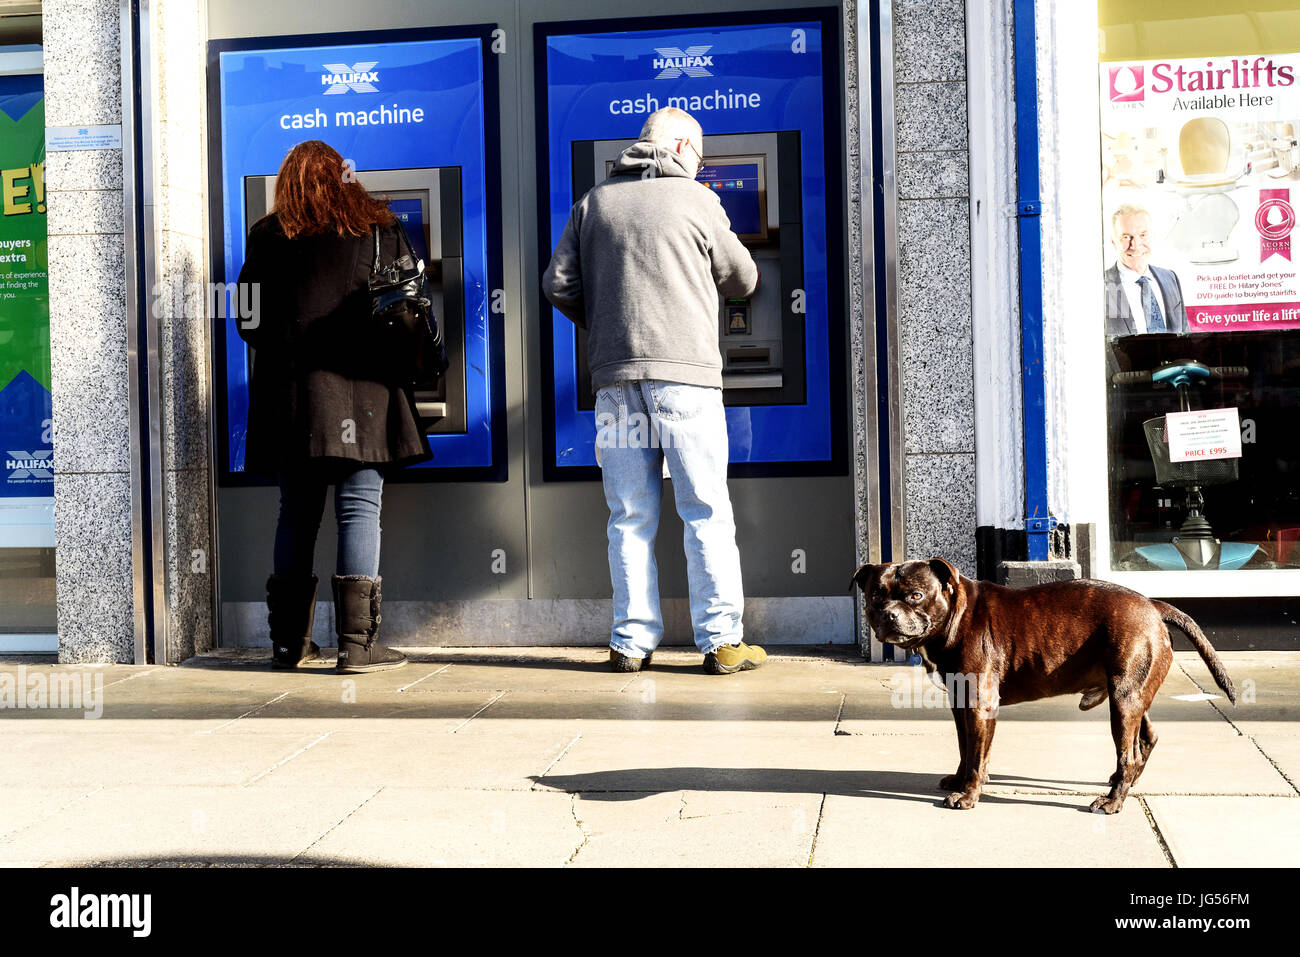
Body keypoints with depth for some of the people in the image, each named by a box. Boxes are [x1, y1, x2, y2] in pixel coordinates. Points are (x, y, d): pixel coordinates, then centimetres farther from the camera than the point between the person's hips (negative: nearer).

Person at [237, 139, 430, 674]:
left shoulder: (267, 238, 8)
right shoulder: (378, 229, 5)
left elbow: (248, 320, 9)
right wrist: (397, 365, 22)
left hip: (287, 390, 3)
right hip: (359, 387, -2)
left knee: (296, 512, 10)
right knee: (360, 509, -2)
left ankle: (290, 641, 15)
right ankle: (357, 643, -5)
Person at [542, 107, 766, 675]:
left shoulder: (593, 203, 13)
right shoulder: (695, 199, 4)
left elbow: (559, 284, 9)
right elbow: (743, 280, 12)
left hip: (615, 376, 3)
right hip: (685, 371, -3)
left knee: (630, 517, 7)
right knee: (706, 512, 1)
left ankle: (632, 642, 10)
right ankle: (721, 642, 3)